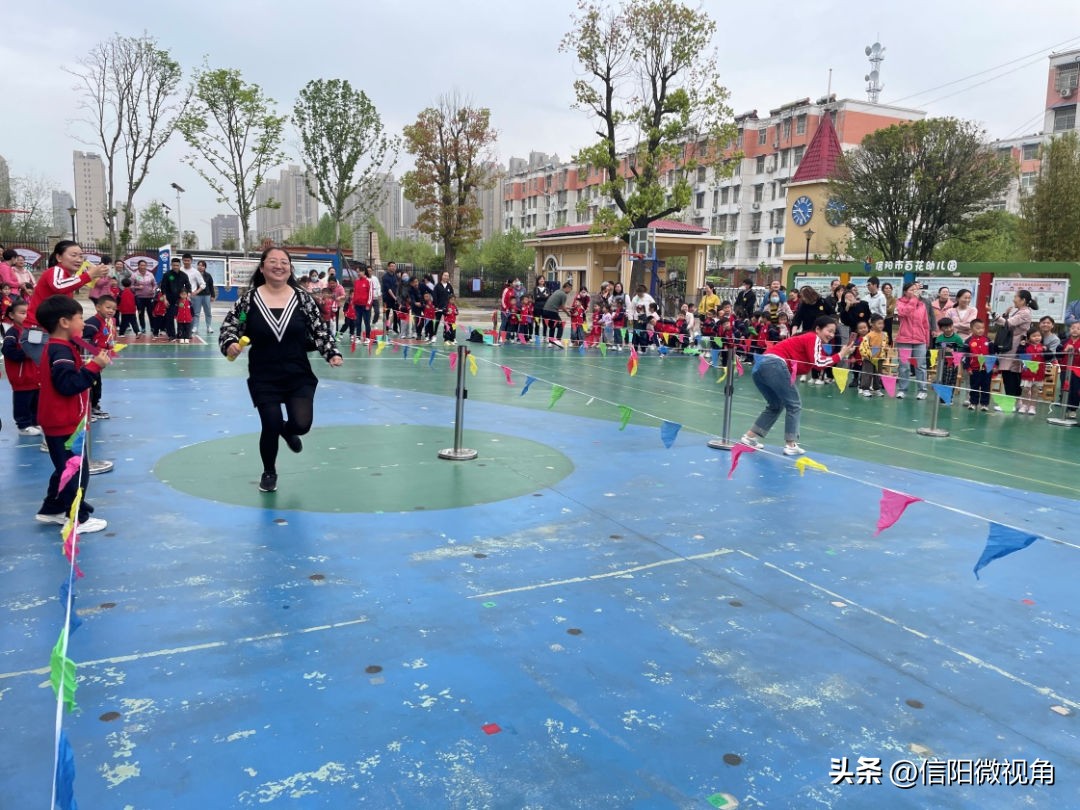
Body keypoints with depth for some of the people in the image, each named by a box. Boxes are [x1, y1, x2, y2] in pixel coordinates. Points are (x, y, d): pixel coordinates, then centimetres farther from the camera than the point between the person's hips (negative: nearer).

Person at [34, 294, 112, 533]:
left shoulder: (57, 348, 11)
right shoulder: (61, 351, -21)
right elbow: (69, 384, -29)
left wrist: (93, 364, 5)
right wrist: (94, 366, -27)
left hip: (60, 423, 11)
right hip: (65, 424, -11)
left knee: (66, 469, 22)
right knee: (77, 472, -2)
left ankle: (51, 510, 32)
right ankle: (78, 519, 5)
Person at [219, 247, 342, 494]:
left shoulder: (302, 298, -2)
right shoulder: (249, 298, -5)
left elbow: (320, 331, 2)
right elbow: (229, 327, 0)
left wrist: (332, 353, -11)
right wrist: (230, 344, -20)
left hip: (299, 376, 1)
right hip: (264, 378, -1)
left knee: (301, 424, -10)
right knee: (270, 426, -4)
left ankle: (287, 430, 33)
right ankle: (269, 472, 27)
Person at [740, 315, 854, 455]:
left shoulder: (807, 339, 28)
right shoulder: (814, 338, 2)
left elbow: (822, 361, 19)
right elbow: (817, 363, -11)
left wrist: (842, 355, 11)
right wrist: (840, 355, -4)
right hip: (774, 364, -9)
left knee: (775, 406, 23)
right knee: (794, 404, 3)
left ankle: (749, 436, 20)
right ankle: (791, 445, 2)